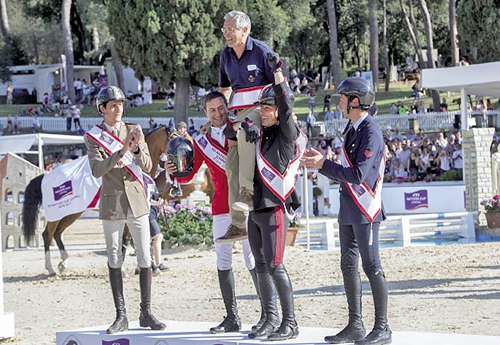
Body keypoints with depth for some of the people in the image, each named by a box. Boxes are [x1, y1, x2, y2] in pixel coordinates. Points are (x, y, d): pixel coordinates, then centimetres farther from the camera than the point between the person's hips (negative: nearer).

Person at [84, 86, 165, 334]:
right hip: (112, 205, -2)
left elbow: (147, 167, 1)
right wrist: (121, 151, -25)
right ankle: (121, 316, 6)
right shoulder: (93, 136, -1)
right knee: (114, 260, 2)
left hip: (137, 202, 2)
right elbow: (96, 170, -14)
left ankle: (146, 313, 6)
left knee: (145, 258, 0)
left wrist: (136, 149, -19)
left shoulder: (134, 130, 5)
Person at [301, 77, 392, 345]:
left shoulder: (371, 132, -14)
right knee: (348, 267, 11)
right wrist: (320, 162, 8)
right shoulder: (352, 130, 15)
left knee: (371, 267, -7)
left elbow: (358, 175, -21)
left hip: (365, 210, -10)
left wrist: (324, 165, -17)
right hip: (348, 211, 10)